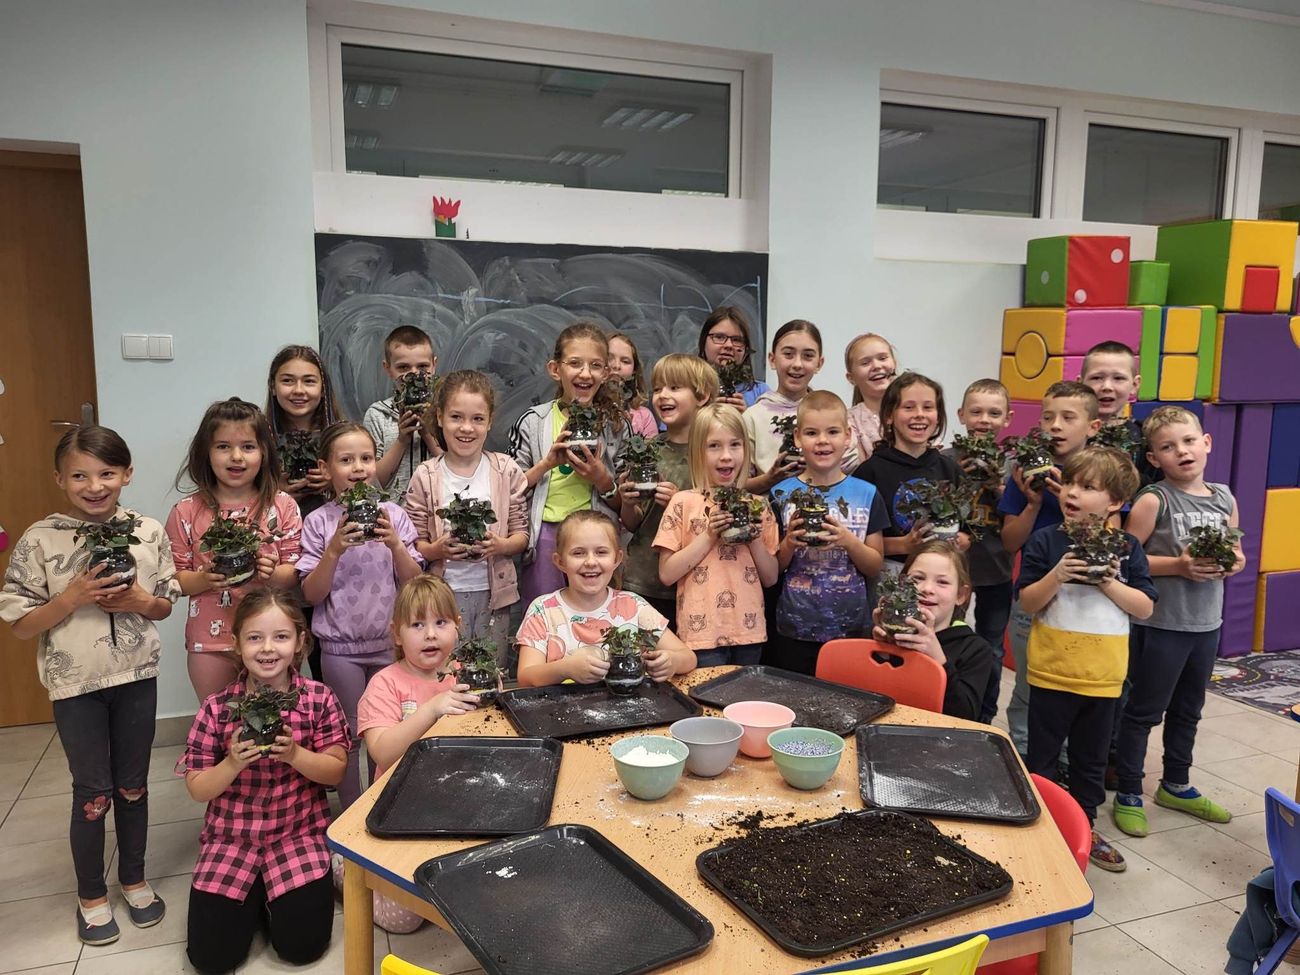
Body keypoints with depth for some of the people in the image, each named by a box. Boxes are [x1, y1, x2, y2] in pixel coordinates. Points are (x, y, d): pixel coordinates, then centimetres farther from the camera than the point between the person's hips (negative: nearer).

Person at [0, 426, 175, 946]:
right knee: (93, 792, 9)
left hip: (137, 676, 2)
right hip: (76, 683, -2)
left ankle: (134, 878, 36)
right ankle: (91, 895, 31)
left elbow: (166, 606, 6)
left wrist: (140, 600, -15)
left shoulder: (149, 532, -4)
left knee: (133, 786, 16)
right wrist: (73, 596, -21)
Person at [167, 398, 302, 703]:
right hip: (210, 642, 1)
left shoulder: (282, 506, -1)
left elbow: (295, 572, 0)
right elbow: (174, 579, 0)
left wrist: (273, 573, -20)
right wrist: (204, 579, -20)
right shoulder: (187, 512, -1)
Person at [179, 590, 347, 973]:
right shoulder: (216, 709, -10)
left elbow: (336, 771, -7)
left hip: (300, 833, -1)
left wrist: (294, 754, -25)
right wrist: (233, 762, -25)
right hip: (230, 838, 1)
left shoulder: (319, 699, -10)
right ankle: (254, 895, 25)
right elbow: (198, 790, -5)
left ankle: (275, 895, 23)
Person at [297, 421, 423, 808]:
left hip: (390, 642, 2)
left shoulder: (393, 515, -2)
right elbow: (311, 594, -7)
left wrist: (395, 545, -18)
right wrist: (335, 550, -21)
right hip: (340, 647, -1)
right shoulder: (319, 522, -5)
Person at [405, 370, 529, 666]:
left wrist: (501, 545, -18)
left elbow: (522, 534, 2)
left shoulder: (507, 470, 0)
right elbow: (414, 543, 0)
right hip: (445, 594, -1)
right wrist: (435, 550, -20)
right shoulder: (425, 476, -2)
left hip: (493, 592, 1)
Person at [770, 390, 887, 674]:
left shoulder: (866, 494, 0)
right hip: (794, 631, 0)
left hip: (852, 628, 0)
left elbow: (876, 567, 3)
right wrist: (789, 544, -15)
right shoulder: (782, 494, -2)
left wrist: (848, 540, -15)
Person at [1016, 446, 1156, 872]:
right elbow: (1027, 603, -7)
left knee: (1092, 757, 18)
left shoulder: (1127, 547, -1)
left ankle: (1084, 826, 34)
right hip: (1052, 671, -2)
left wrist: (1109, 584, -18)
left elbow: (1144, 609, -3)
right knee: (1042, 756, 10)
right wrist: (1056, 576, -23)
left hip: (1103, 674, 2)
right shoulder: (1045, 541, -7)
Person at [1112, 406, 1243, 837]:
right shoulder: (1153, 500, -13)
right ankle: (1128, 794, 18)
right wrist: (1177, 565, -23)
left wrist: (1229, 564, -7)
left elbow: (1238, 554, 15)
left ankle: (1176, 786, 38)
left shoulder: (1224, 499, 4)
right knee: (1145, 710, 4)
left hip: (1207, 622, 6)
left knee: (1188, 709, 20)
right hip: (1161, 623, -6)